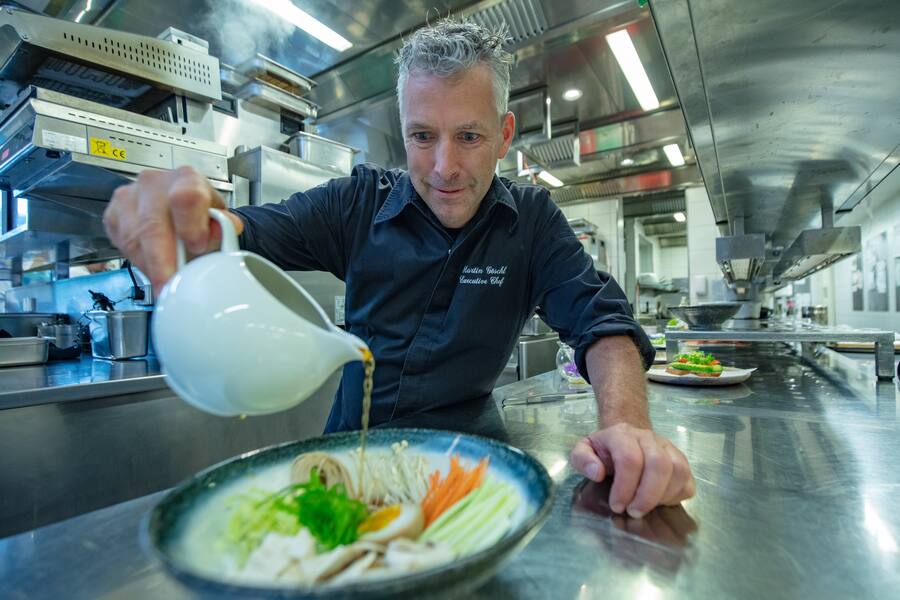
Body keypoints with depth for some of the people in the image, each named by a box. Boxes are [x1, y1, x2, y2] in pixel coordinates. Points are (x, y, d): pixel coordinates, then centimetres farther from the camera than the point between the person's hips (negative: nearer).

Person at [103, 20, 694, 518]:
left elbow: (601, 320, -12)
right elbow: (254, 233, -12)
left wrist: (627, 424, -31)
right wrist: (186, 216, -35)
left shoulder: (532, 219, -6)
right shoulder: (360, 202, -5)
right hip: (353, 445, 2)